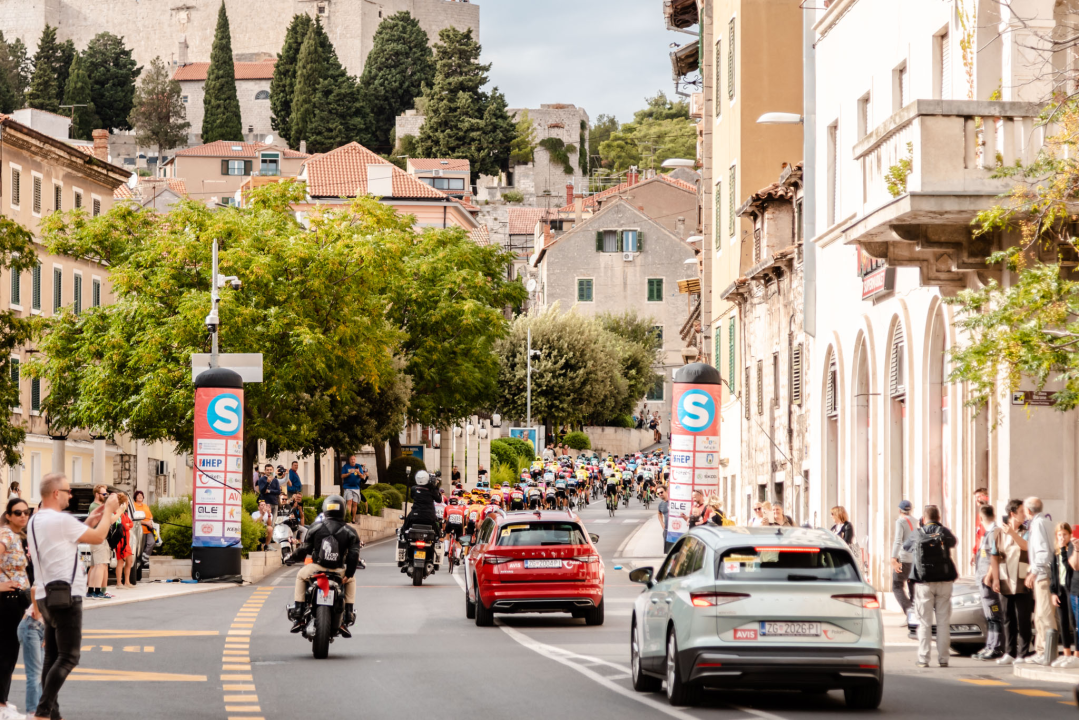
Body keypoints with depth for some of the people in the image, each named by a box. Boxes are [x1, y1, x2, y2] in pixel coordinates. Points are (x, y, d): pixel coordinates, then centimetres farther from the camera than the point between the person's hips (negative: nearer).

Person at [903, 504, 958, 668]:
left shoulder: (917, 534, -2)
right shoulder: (944, 532, 1)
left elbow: (905, 547, 17)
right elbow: (953, 542, 23)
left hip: (923, 582, -1)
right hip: (944, 581, 1)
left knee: (924, 622, 2)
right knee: (943, 622, 6)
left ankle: (923, 659, -2)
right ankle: (943, 658, 5)